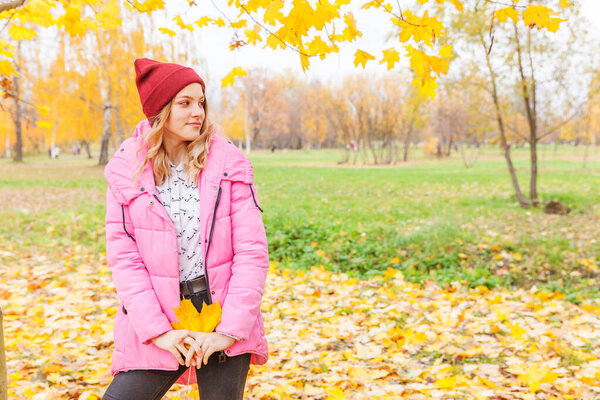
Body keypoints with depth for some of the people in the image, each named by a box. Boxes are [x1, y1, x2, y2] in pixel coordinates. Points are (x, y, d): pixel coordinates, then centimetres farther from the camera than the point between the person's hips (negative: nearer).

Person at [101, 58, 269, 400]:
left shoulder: (229, 164, -3)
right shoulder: (126, 171, -1)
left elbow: (252, 251, -6)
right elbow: (123, 258, -3)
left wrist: (229, 330, -11)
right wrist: (158, 331, -11)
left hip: (225, 320, 0)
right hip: (158, 329, 1)